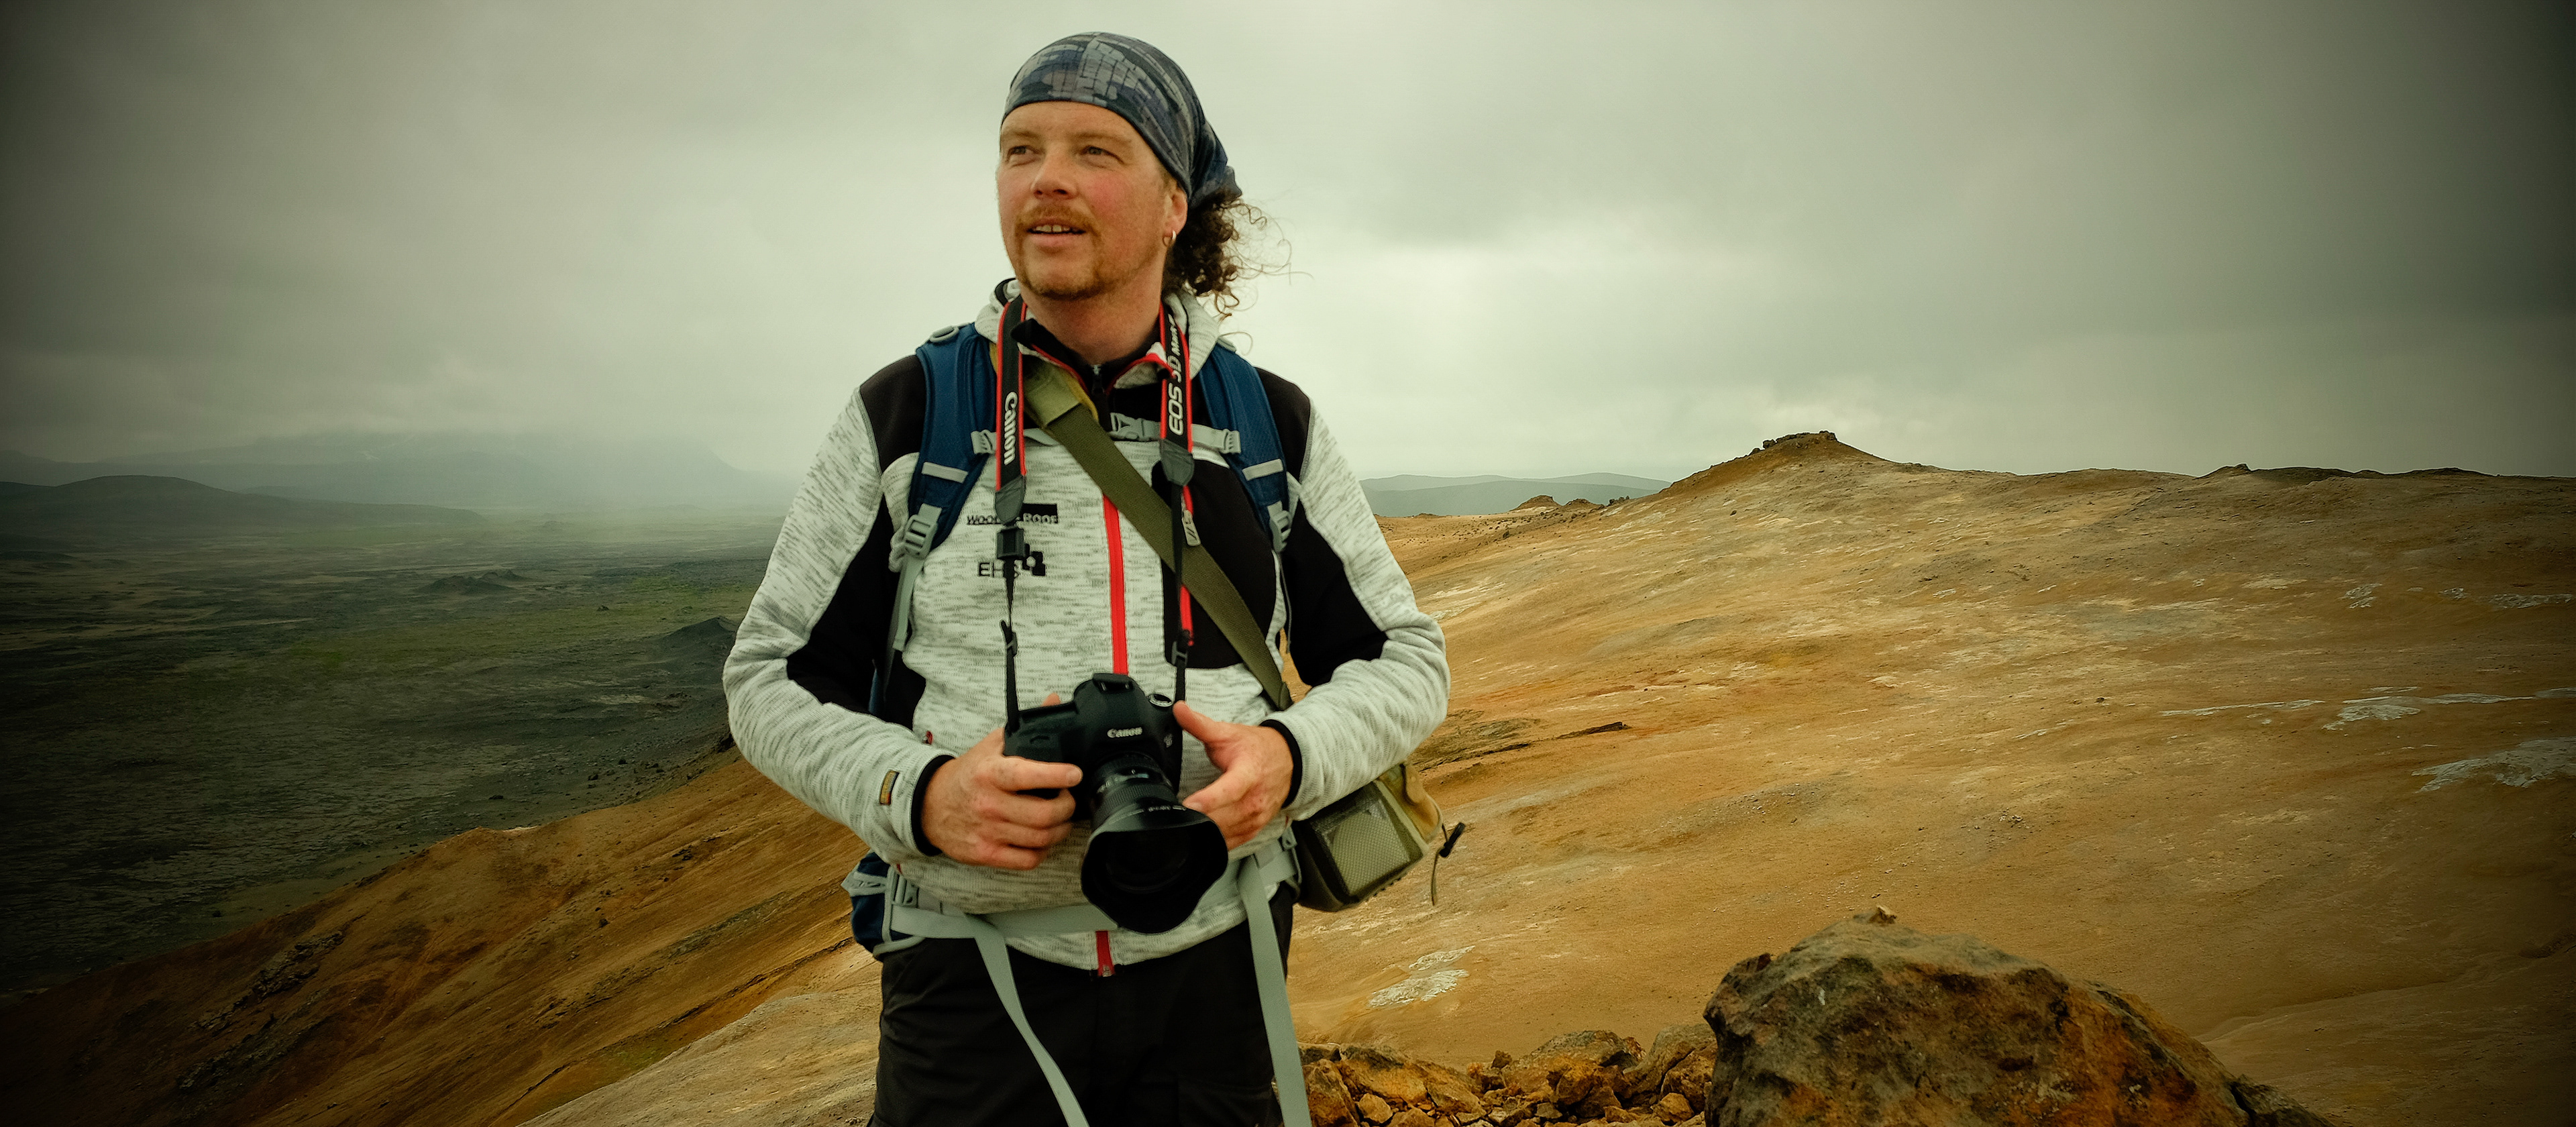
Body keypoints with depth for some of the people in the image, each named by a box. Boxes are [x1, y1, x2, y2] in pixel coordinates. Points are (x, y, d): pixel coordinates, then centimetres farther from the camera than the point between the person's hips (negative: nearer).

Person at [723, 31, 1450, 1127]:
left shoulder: (1274, 424, 1)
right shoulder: (904, 414, -1)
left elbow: (1403, 659, 6)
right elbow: (773, 676, 3)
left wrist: (1288, 755, -15)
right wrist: (916, 793, -16)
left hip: (1213, 968, 1)